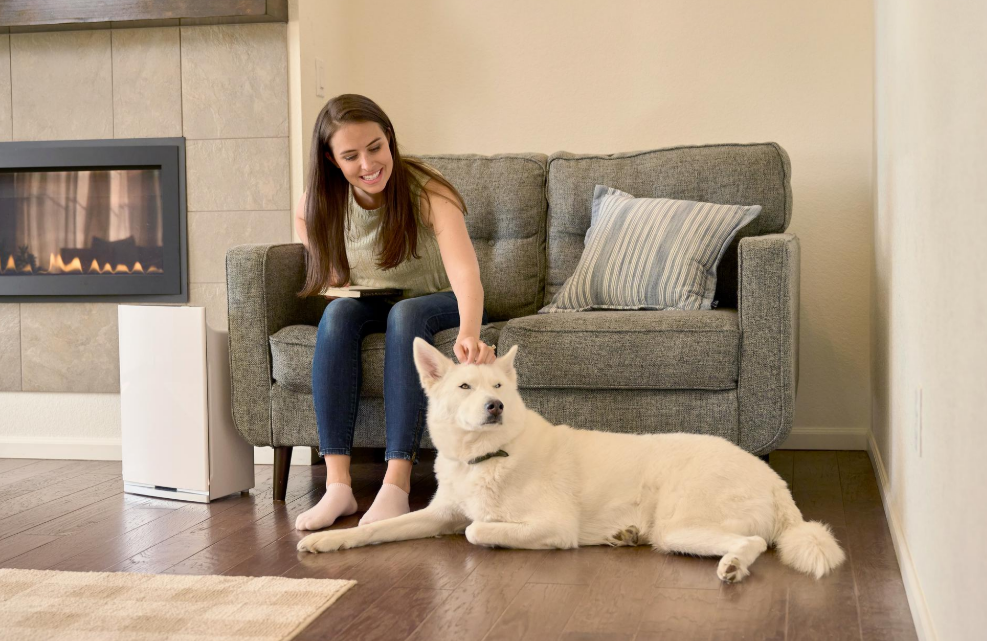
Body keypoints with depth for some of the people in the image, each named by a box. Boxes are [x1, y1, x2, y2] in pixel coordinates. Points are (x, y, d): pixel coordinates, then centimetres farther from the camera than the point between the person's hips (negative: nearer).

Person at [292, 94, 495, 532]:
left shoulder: (427, 192, -27)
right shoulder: (321, 201, -13)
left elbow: (465, 271, -43)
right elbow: (305, 219, 13)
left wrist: (469, 334, -64)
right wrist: (332, 276, -9)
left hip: (438, 303, -3)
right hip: (371, 304, 3)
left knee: (406, 315, -37)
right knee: (337, 314, -31)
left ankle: (396, 486, -43)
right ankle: (337, 484, -37)